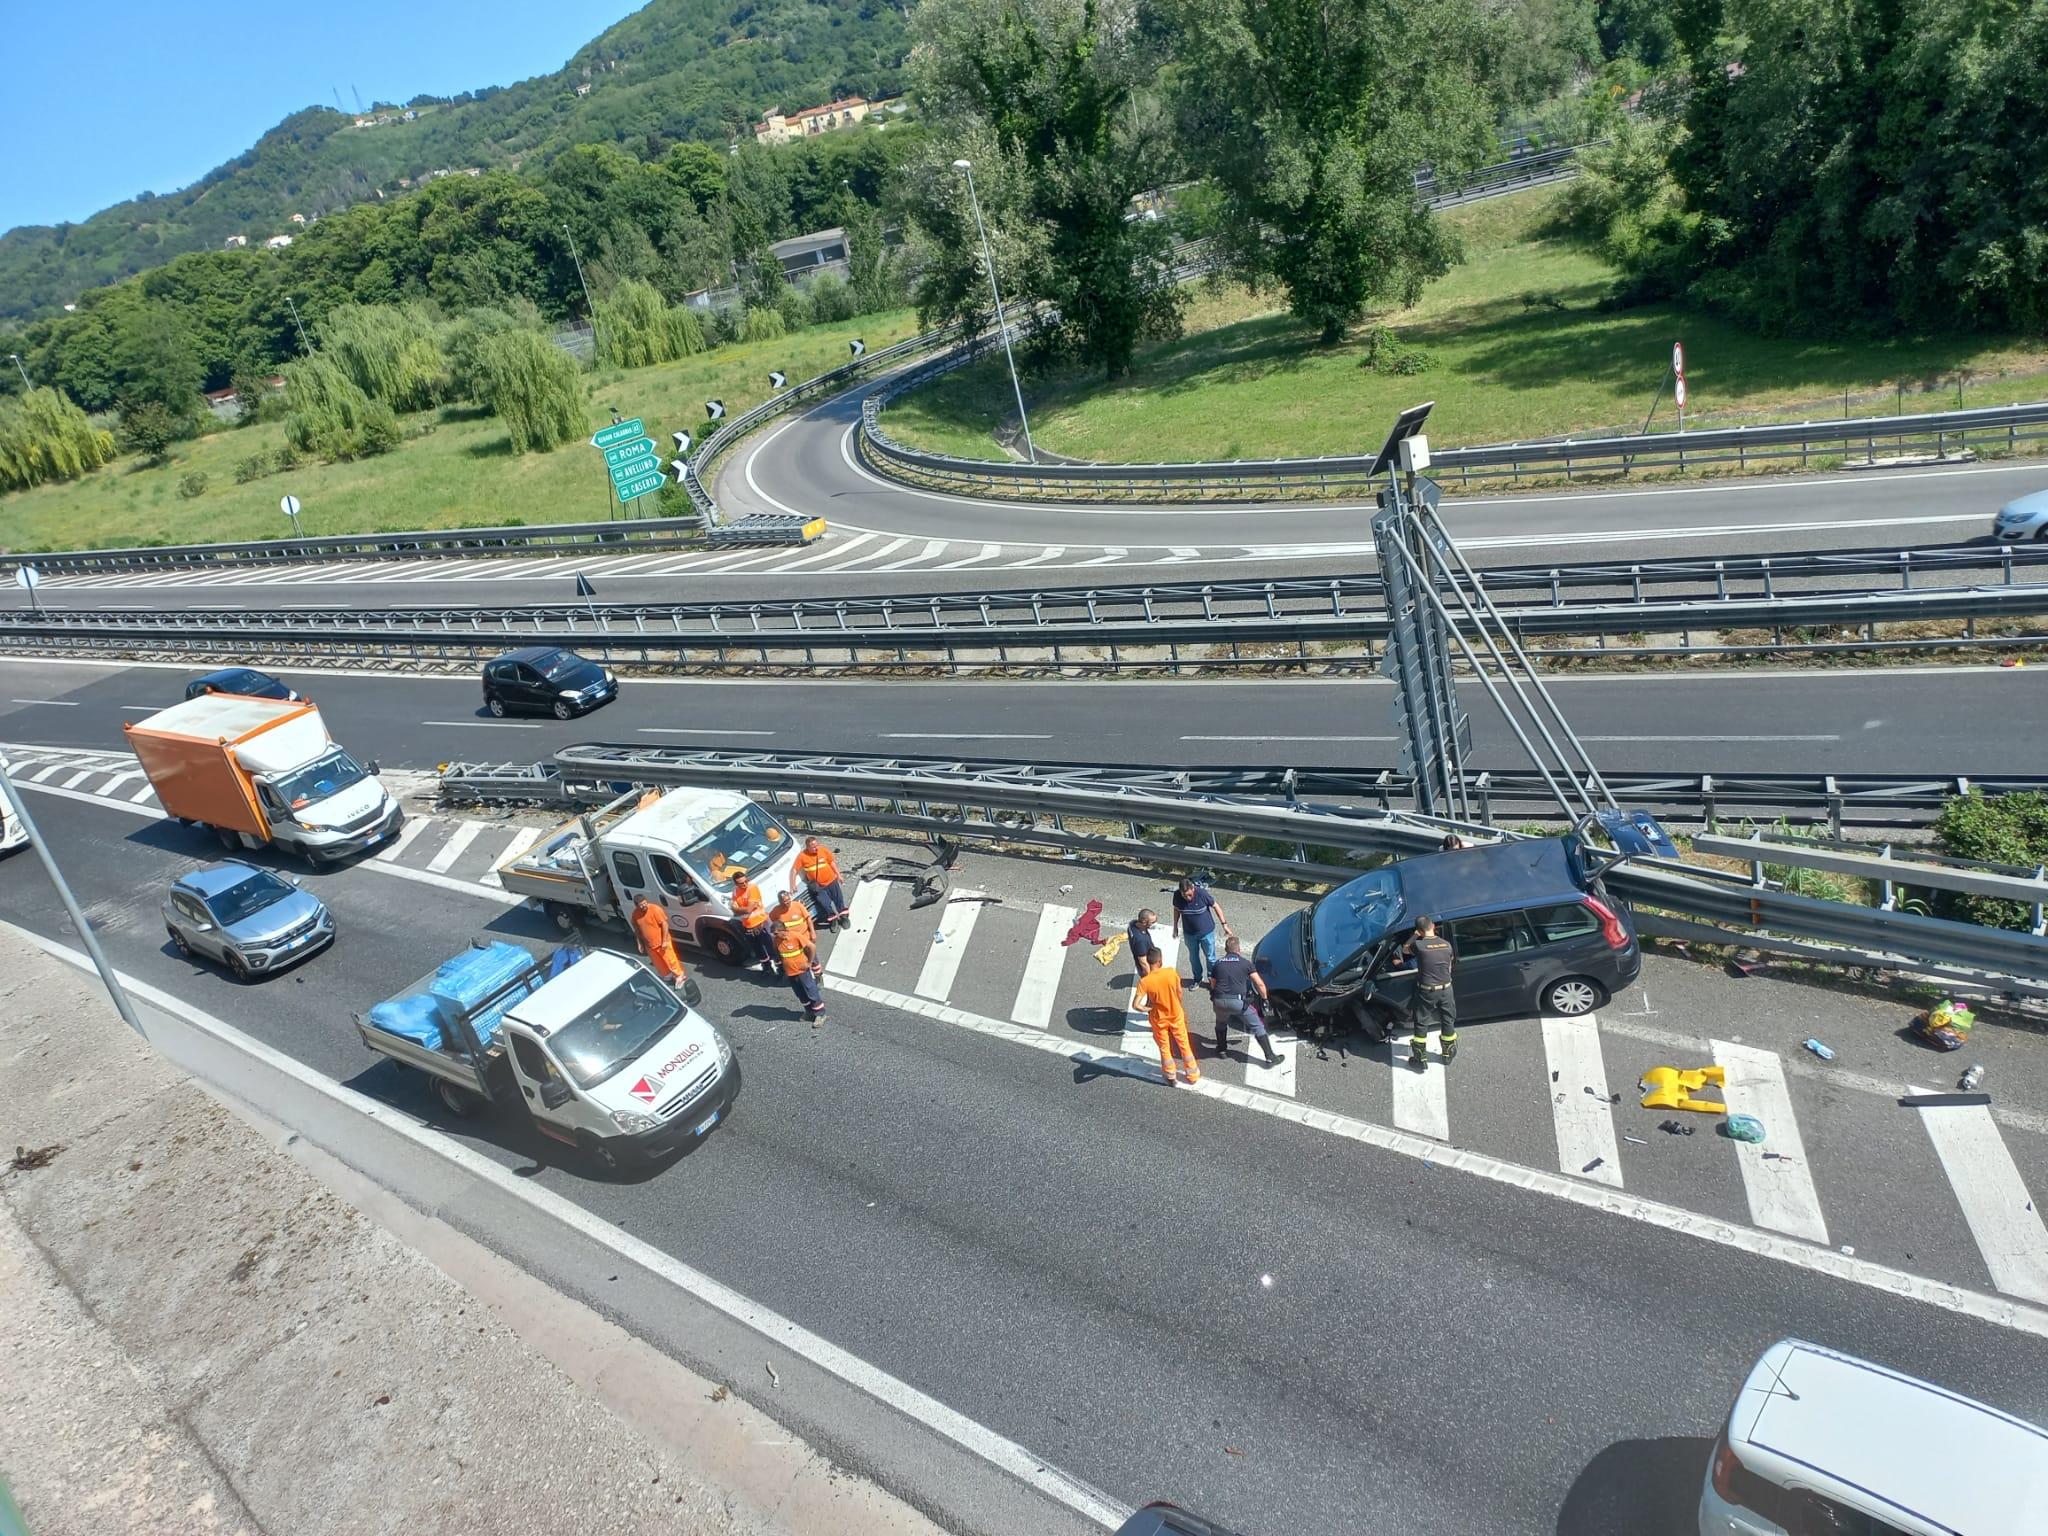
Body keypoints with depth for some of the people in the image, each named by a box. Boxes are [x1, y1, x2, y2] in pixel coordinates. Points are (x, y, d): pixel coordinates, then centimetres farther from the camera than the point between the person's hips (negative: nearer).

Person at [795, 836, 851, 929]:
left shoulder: (823, 850, -14)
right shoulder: (802, 856, -19)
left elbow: (832, 862, -1)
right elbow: (794, 870, -13)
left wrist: (838, 875, 3)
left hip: (831, 881, 1)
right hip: (818, 886, -1)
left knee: (839, 900, 14)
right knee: (826, 904, 4)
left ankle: (844, 917, 35)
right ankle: (833, 919, 28)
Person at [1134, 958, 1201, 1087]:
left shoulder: (1144, 981, -25)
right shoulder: (1171, 972, -20)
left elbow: (1136, 1004, -28)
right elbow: (1179, 993, -6)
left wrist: (1148, 1009, -8)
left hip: (1159, 1019, -1)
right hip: (1176, 1015, 1)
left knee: (1164, 1048, 20)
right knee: (1184, 1045, 20)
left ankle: (1171, 1078, 35)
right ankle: (1193, 1075, 35)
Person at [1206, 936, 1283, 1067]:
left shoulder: (1218, 964, 17)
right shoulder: (1245, 963, 8)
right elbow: (1260, 984, 4)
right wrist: (1264, 998, 18)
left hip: (1219, 1001, 3)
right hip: (1238, 1001, -3)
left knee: (1221, 1024, 33)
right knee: (1257, 1027, 9)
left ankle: (1222, 1049, 41)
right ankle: (1270, 1057, 7)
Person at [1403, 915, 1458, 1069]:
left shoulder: (1418, 945, -16)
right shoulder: (1446, 944, -5)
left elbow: (1405, 950, 6)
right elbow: (1450, 963, 11)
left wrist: (1414, 936, 16)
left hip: (1426, 991, -3)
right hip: (1446, 989, 3)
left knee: (1421, 1024, 11)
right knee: (1448, 1022, 21)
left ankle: (1420, 1059, 17)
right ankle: (1449, 1055, 36)